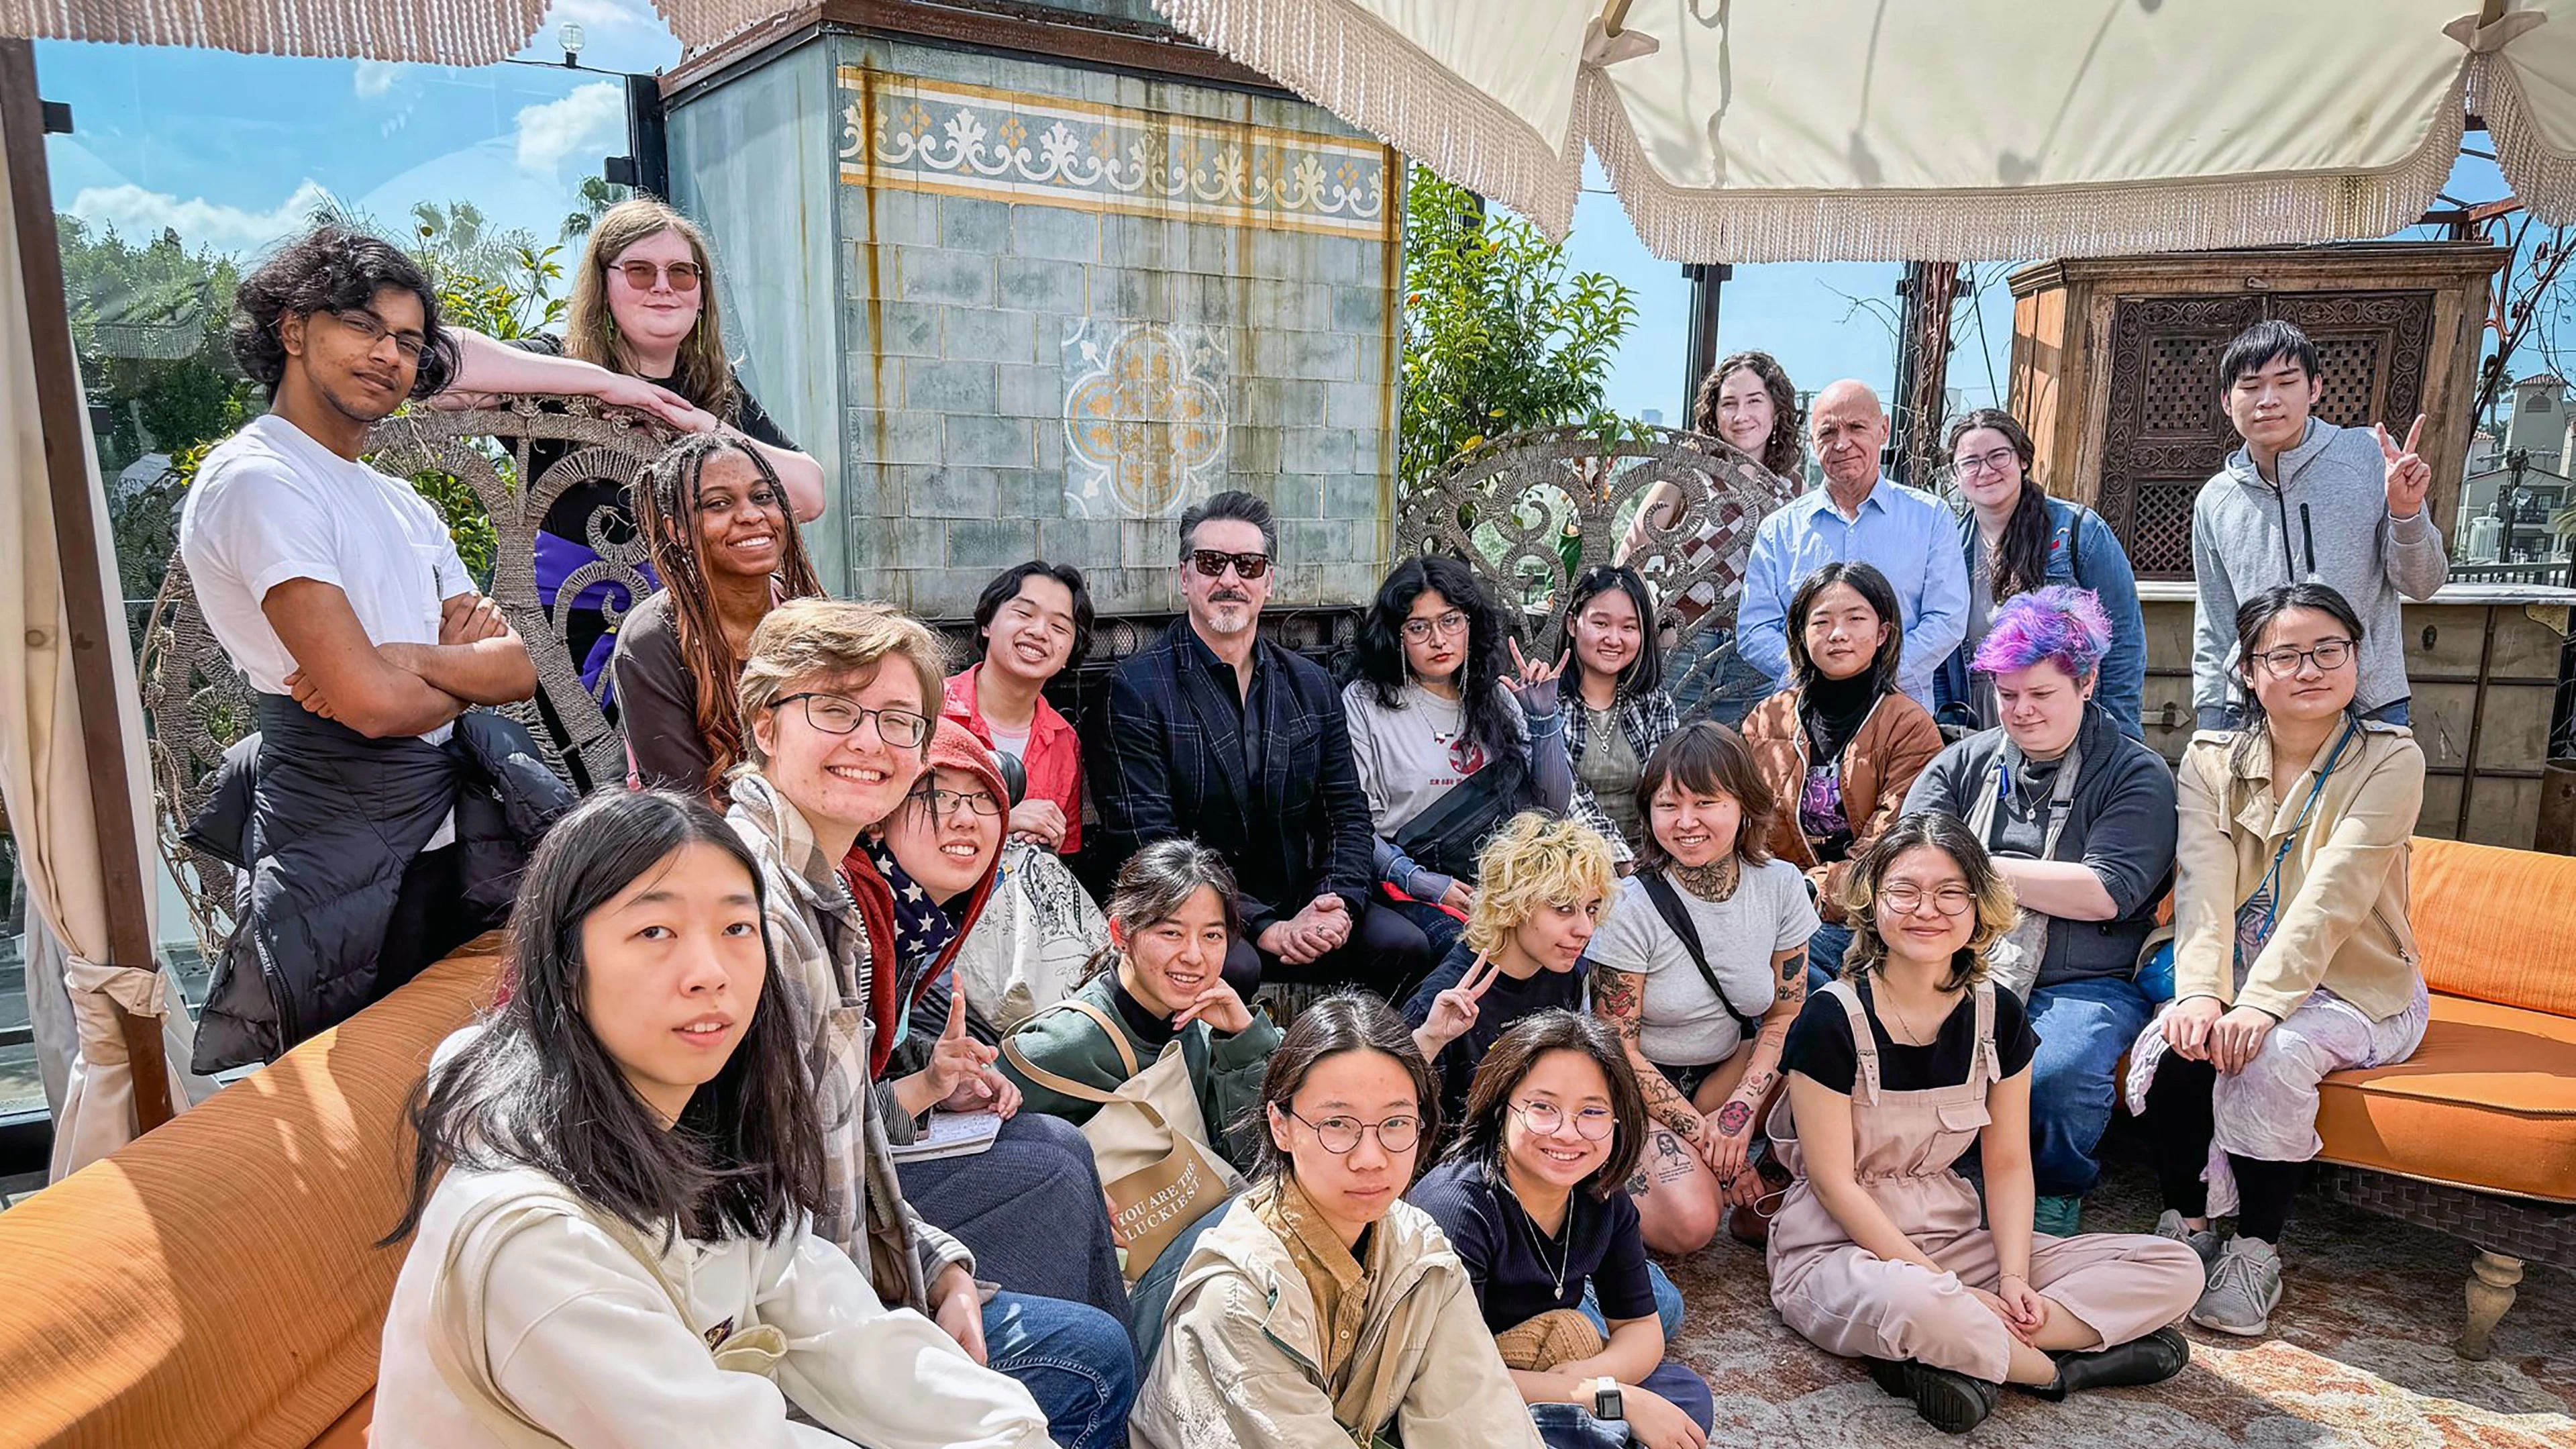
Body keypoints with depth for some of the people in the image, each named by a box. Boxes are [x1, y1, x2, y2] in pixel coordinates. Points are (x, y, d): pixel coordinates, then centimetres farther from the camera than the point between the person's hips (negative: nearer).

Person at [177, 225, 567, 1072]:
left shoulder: (404, 506, 17)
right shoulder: (257, 480, -10)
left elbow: (519, 667, 5)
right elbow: (373, 701, -21)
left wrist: (402, 661, -12)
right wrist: (465, 670, 0)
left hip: (453, 834, 7)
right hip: (351, 863, -7)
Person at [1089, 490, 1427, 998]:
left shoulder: (1311, 686, 11)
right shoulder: (1136, 690, -6)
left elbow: (1348, 812, 10)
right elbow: (1147, 843, -13)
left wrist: (1337, 902, -12)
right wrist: (1265, 930, -20)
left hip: (1299, 904, 5)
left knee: (1404, 944, -18)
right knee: (1233, 966, -35)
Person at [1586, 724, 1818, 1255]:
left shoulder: (1782, 886, -8)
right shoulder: (1631, 907, -19)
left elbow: (1786, 1016, -3)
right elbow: (1618, 1050, -15)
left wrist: (1742, 1110, -17)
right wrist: (1701, 1132, -18)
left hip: (1726, 1072, 4)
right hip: (1635, 1087, -4)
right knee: (1689, 1223, -27)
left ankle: (1760, 1207, -1)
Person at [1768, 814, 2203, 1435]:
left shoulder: (1998, 1016, 0)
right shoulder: (1831, 1020, -16)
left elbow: (2008, 1163, 4)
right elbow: (1835, 1182, -15)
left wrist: (2014, 1278, -11)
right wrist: (1949, 1289, -18)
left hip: (1955, 1236, 7)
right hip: (1839, 1249, -6)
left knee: (2175, 1269, -6)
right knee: (1908, 1302, -42)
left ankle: (1946, 1357, -18)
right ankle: (2057, 1368, -10)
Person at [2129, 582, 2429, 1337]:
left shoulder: (2390, 760, -9)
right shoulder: (2212, 759, 1)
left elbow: (2332, 895, -23)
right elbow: (2204, 886, -13)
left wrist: (2263, 1001, -34)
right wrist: (2202, 991, -29)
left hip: (2354, 987, -3)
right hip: (2237, 974, 3)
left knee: (2270, 1056, -31)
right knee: (2177, 1045, -26)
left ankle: (2256, 1250, -12)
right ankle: (2184, 1225, -6)